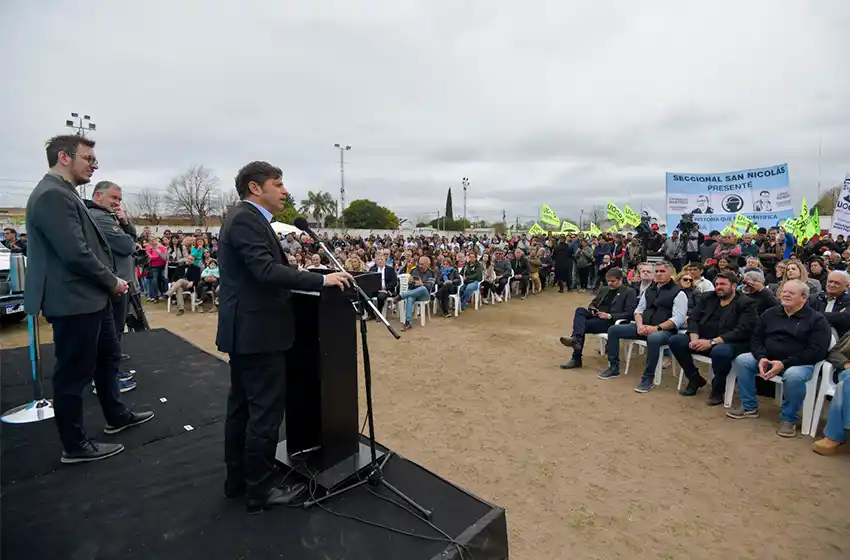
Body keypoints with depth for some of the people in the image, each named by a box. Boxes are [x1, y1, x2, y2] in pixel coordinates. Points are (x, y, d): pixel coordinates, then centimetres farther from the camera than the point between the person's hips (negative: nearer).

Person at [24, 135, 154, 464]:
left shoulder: (64, 193, 13)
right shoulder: (52, 195, -20)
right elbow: (76, 254, -26)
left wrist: (109, 282, 5)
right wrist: (112, 282, -12)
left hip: (91, 297, 11)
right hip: (74, 301, -11)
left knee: (107, 357, 22)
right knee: (74, 373, 3)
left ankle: (116, 416, 39)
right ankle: (75, 445, 19)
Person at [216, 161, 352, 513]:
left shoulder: (243, 217, 16)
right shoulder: (246, 219, -16)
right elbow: (266, 270, -26)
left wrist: (313, 278, 14)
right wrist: (321, 280, -24)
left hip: (245, 329, 11)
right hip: (257, 331, -11)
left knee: (242, 406, 17)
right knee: (266, 412, -1)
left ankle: (237, 479, 31)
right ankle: (259, 491, 12)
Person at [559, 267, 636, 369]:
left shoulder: (629, 292, 1)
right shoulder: (604, 290, 22)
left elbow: (630, 313, -8)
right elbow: (593, 304, 26)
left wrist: (610, 316, -17)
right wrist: (592, 310, 1)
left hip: (611, 322, -6)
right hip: (597, 317, 6)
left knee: (582, 324, -27)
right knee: (580, 310, -25)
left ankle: (576, 359, -30)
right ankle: (576, 340, -43)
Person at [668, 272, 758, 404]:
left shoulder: (746, 304, -2)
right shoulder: (707, 298, 13)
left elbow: (742, 331, -14)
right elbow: (693, 319, 6)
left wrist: (712, 342, -24)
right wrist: (695, 338, -15)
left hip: (729, 343, -5)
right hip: (703, 340, 6)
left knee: (719, 351, -39)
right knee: (675, 340, -16)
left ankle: (718, 389, -9)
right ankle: (695, 379, 4)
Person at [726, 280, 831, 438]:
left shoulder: (816, 319, -4)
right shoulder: (769, 314, 10)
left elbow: (817, 352, -13)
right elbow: (756, 339, 8)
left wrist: (784, 363, -23)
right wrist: (761, 358, -14)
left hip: (799, 363, -5)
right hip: (767, 358, 5)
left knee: (793, 376, -37)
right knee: (741, 360, -18)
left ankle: (789, 419, -12)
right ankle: (749, 407, -4)